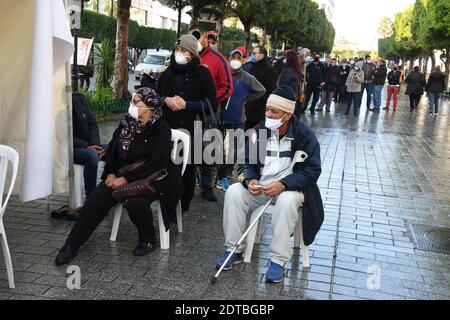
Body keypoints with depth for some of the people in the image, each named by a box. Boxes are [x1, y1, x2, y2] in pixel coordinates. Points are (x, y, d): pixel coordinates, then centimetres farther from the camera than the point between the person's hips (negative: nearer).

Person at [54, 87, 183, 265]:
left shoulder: (161, 130, -11)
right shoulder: (126, 123, 8)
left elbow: (156, 162, -20)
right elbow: (112, 149, 13)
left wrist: (126, 178, -22)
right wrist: (110, 173, -4)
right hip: (121, 176, 6)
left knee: (135, 202, -34)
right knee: (96, 200, -16)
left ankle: (148, 240, -5)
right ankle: (72, 245, -5)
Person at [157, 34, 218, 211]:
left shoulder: (202, 74, -1)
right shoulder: (167, 74, 14)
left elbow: (212, 104, -5)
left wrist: (186, 105, -12)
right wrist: (166, 100, -3)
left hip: (191, 130, -3)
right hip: (168, 128, 3)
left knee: (188, 168, 2)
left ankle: (184, 204, 18)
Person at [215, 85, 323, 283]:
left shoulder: (304, 134, -11)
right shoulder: (260, 130, 0)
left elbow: (312, 170, -14)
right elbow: (248, 162, 6)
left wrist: (283, 184, -27)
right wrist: (250, 180, -18)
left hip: (290, 187, -4)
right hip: (260, 186, 4)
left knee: (286, 201, -37)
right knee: (233, 192, -20)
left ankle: (278, 260, -24)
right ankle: (234, 250, -8)